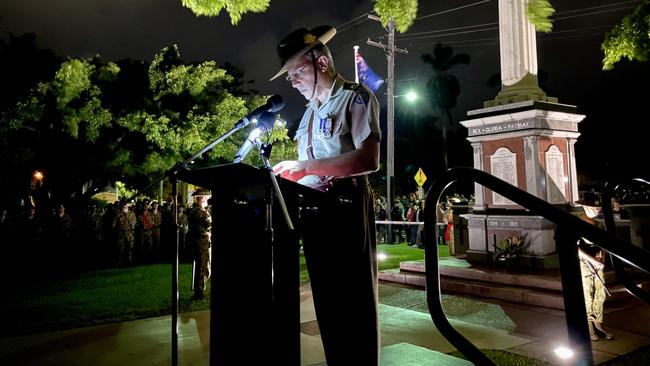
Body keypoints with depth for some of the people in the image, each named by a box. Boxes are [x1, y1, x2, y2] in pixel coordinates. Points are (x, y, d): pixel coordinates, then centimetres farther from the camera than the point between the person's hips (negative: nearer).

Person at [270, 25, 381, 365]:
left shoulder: (356, 97, -5)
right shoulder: (311, 109, 19)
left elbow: (367, 160, -19)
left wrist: (304, 166, -19)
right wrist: (289, 173, 2)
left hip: (346, 208, -8)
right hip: (312, 209, 8)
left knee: (355, 300, 2)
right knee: (325, 299, 13)